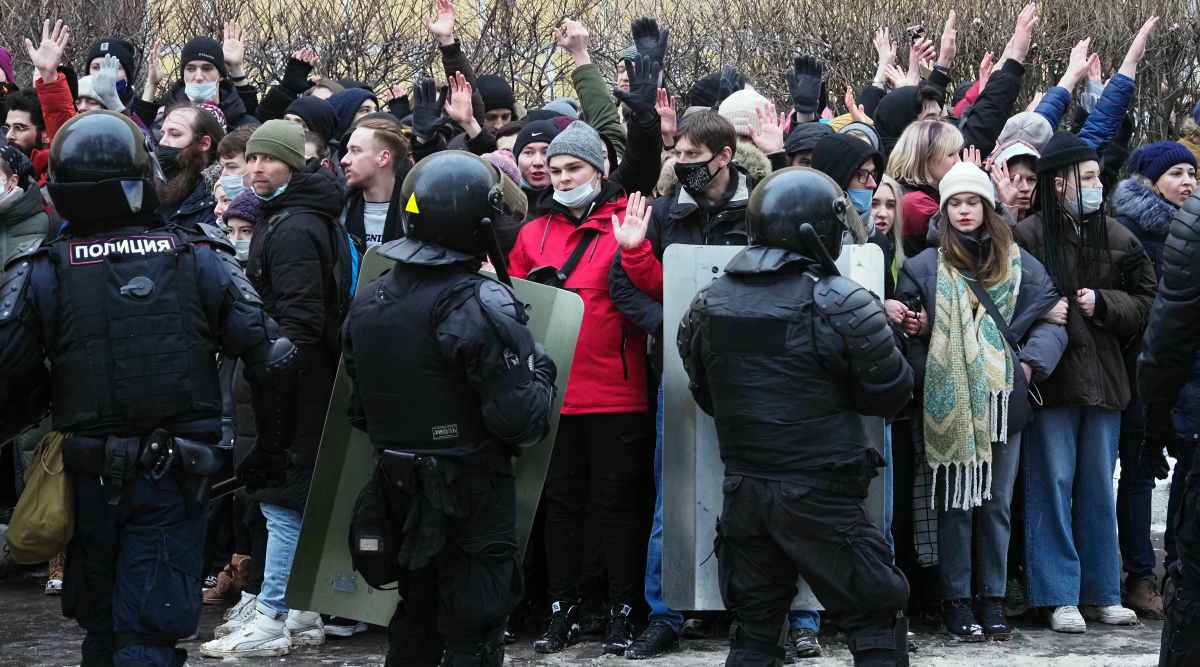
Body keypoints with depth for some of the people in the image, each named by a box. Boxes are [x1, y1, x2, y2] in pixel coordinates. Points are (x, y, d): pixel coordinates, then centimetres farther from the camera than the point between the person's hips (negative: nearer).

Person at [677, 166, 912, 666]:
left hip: (743, 493, 5)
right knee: (875, 623, 6)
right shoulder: (842, 305, -14)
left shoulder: (707, 305, 2)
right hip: (820, 497, -5)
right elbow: (891, 396, -6)